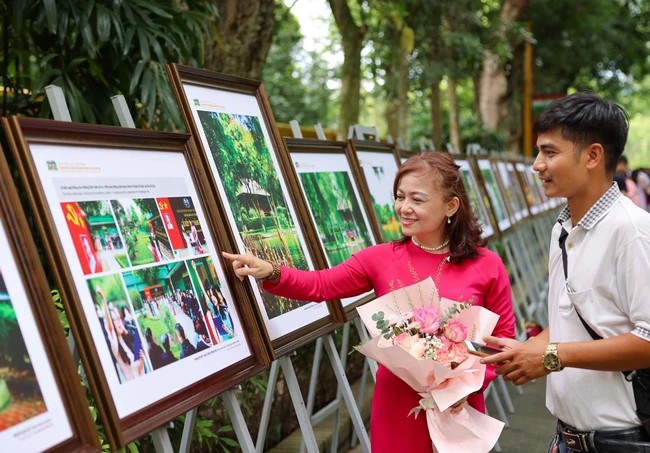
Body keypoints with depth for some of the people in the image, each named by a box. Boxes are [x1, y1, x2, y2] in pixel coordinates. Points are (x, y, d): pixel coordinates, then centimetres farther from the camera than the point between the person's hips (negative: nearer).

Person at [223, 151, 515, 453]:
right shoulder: (380, 259, -2)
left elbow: (503, 335, -1)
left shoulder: (487, 266, -5)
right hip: (397, 405, 1)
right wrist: (271, 273, -20)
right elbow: (320, 285, -4)